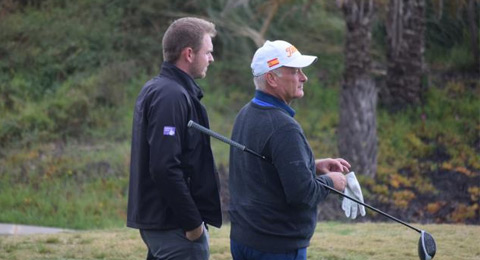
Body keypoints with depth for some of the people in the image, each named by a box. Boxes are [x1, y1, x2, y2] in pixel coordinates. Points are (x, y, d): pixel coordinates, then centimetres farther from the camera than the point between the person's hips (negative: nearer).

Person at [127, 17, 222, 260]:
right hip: (176, 224, -10)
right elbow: (165, 168, -25)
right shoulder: (172, 96, -17)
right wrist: (193, 222, -19)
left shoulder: (154, 89, 14)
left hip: (154, 219, 10)